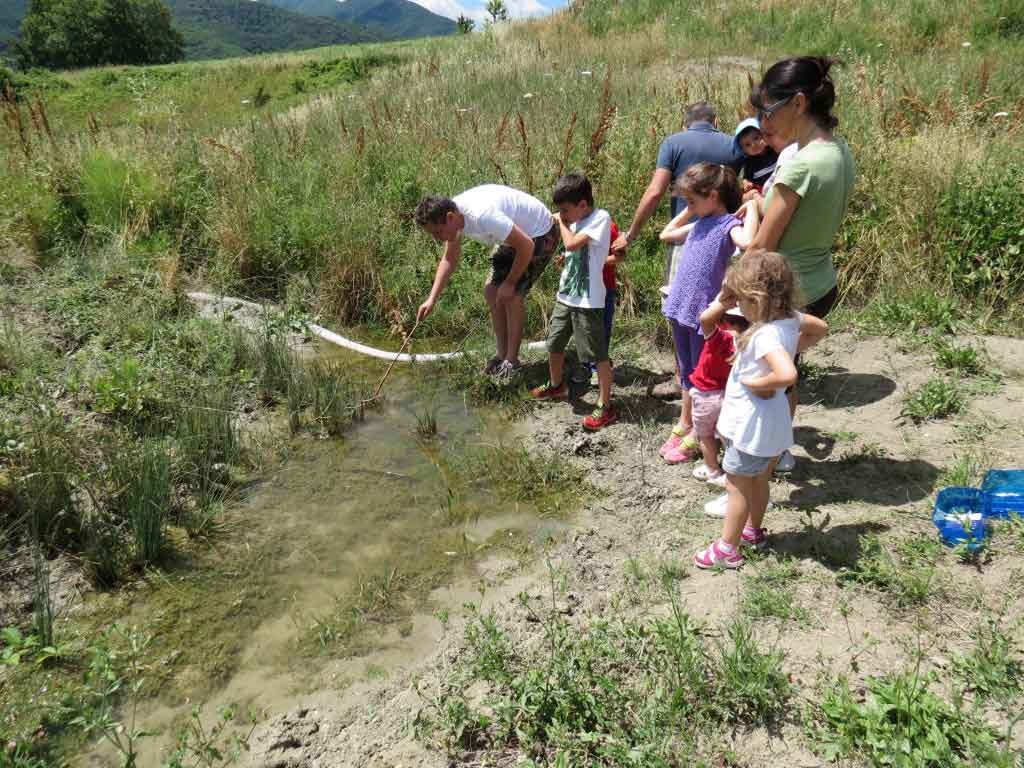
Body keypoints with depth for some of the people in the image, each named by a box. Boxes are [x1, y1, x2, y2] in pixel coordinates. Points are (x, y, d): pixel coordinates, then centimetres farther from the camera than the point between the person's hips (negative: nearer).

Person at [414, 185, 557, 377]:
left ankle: (511, 361, -3)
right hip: (514, 235, 9)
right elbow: (449, 260, 2)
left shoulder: (482, 216, -38)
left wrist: (510, 282, -20)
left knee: (512, 295, -16)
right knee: (491, 291, 4)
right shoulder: (452, 217, -11)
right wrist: (432, 299, -7)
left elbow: (526, 247, -33)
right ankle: (501, 354, 16)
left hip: (540, 234, -9)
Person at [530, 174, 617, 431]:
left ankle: (605, 406, 6)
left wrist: (562, 222, -9)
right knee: (554, 344, 20)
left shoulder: (601, 218, -14)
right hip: (565, 297, 9)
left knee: (598, 354, -2)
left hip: (588, 302, -8)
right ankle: (556, 386, 43)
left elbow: (572, 244, -24)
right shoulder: (576, 221, 9)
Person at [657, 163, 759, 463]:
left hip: (705, 313, -8)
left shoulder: (729, 224, -13)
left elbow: (748, 242, -37)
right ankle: (684, 424, 35)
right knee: (686, 371, 20)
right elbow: (666, 235, 27)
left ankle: (697, 434, 19)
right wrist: (690, 210, 19)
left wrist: (752, 208, -23)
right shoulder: (699, 223, 12)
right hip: (681, 308, 8)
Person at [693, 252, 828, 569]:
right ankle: (753, 531, 43)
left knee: (737, 486, 6)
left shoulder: (766, 335, -32)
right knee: (758, 481, 25)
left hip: (752, 426, -9)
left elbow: (787, 375, -46)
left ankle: (727, 549, 19)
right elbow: (820, 328, 16)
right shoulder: (789, 318, -4)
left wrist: (756, 383, -30)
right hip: (769, 424, 9)